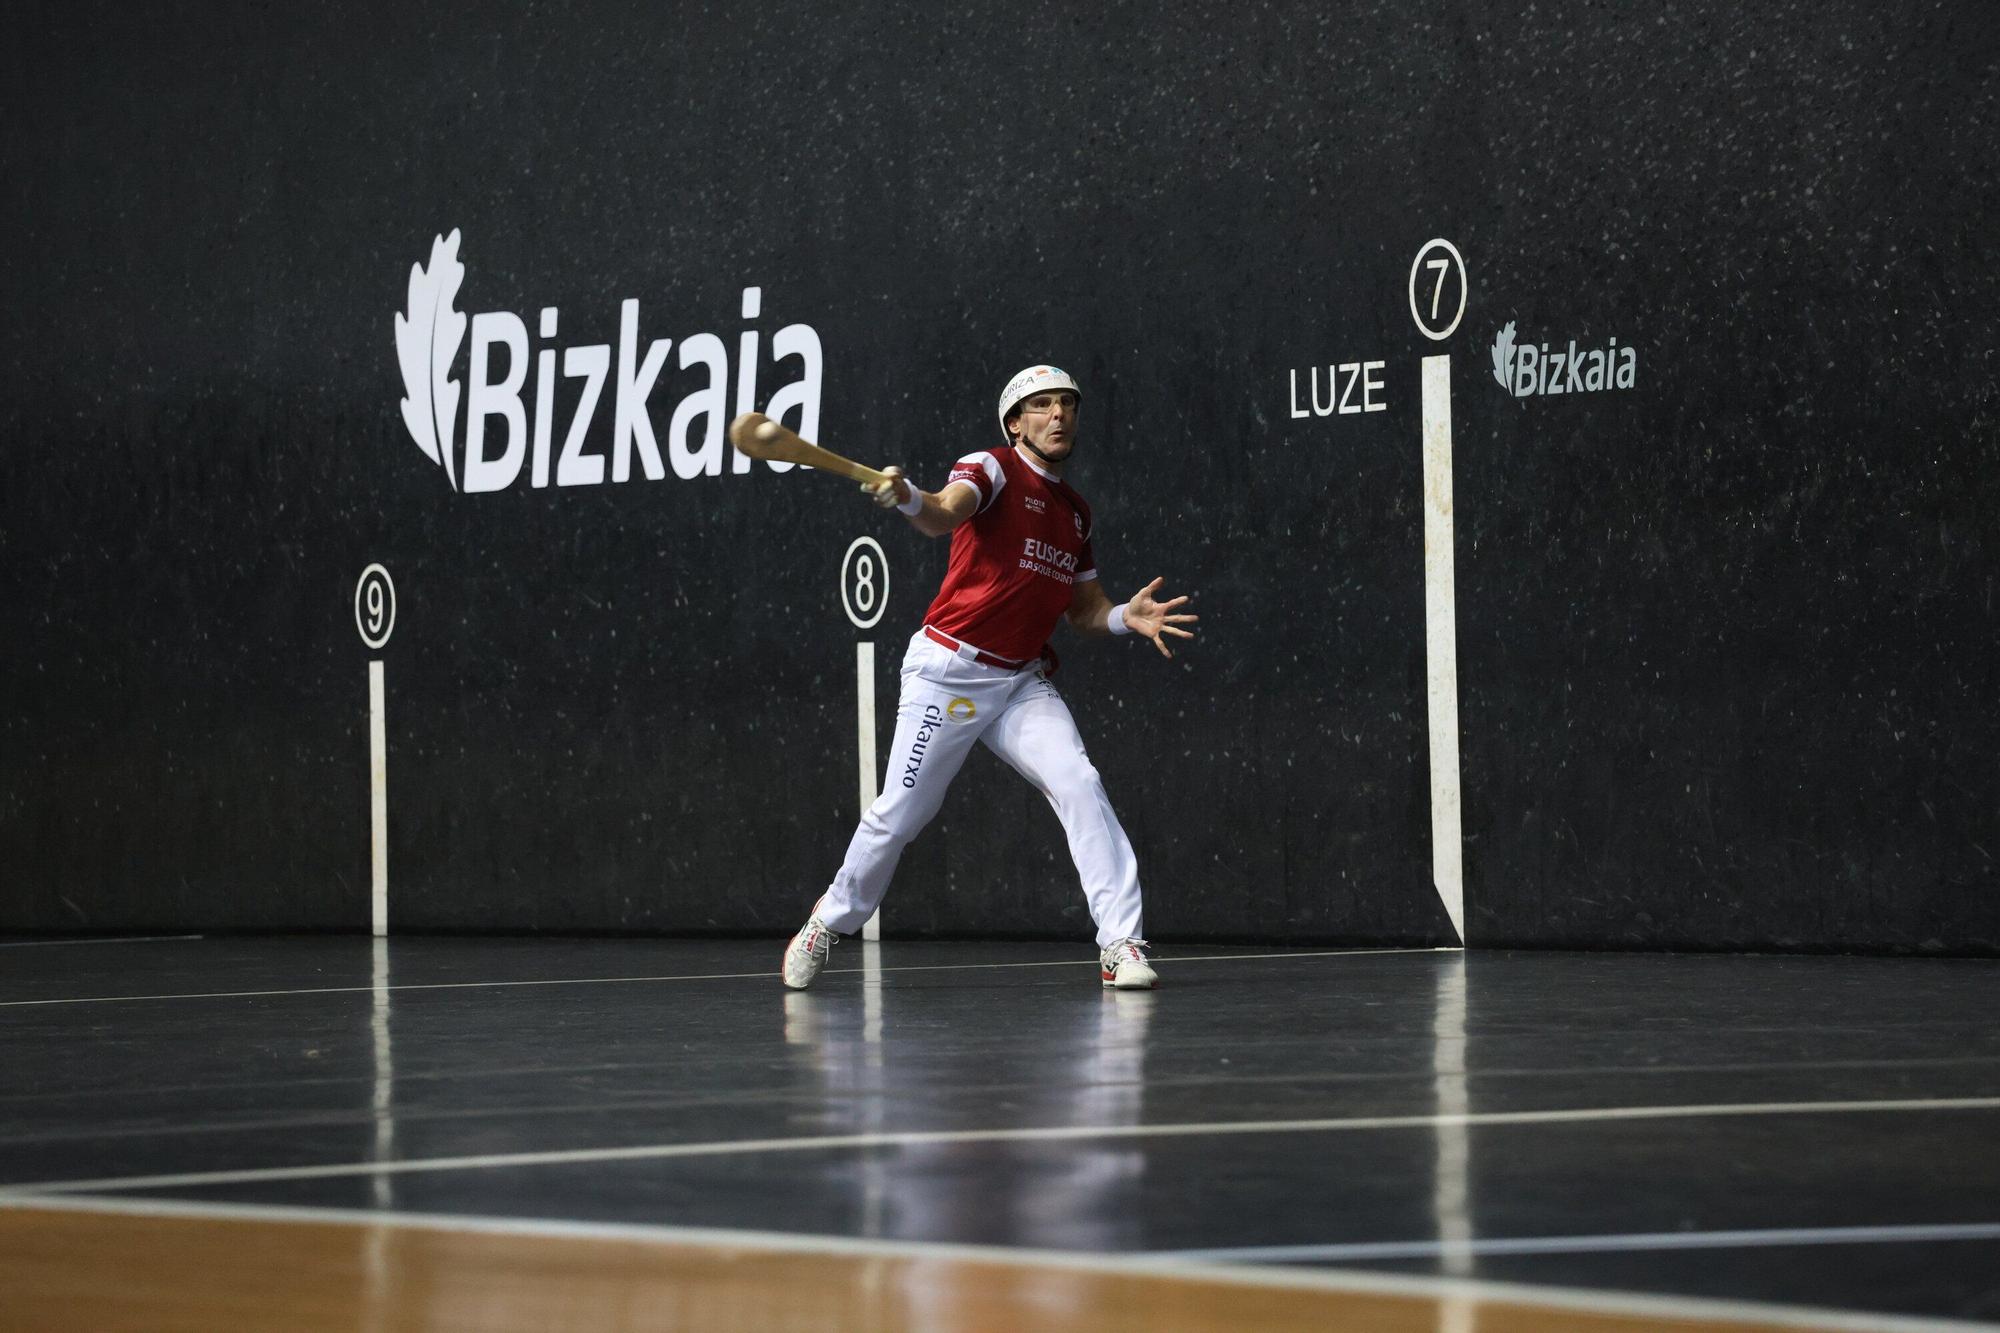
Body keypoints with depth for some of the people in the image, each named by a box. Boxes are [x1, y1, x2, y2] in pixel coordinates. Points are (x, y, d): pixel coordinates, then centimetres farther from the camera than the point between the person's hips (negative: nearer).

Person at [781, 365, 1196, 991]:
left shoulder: (1076, 512, 13)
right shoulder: (992, 469, -9)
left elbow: (1083, 609, 20)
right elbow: (946, 515, -31)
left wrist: (1126, 617, -2)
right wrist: (909, 499, -54)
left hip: (1021, 681, 5)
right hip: (948, 672, -5)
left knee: (1079, 783, -17)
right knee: (899, 814, 0)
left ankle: (1120, 944, -19)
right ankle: (831, 921, 26)